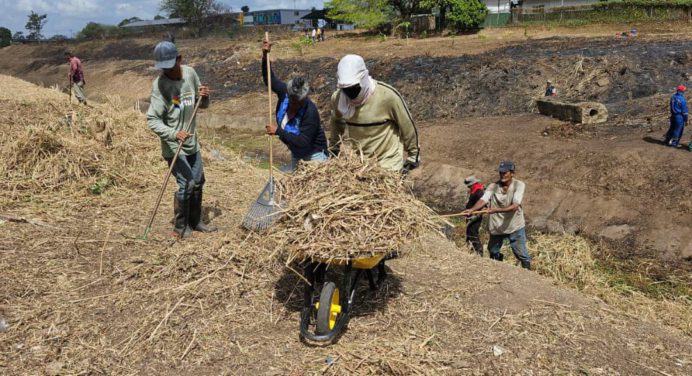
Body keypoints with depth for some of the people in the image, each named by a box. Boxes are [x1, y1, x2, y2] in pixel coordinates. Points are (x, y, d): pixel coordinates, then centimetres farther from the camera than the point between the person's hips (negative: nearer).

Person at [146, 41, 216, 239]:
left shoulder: (190, 73, -3)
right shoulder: (160, 84, -19)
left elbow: (202, 105, 8)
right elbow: (152, 119, -22)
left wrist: (204, 97, -15)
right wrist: (174, 134, -36)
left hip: (192, 142, 7)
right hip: (173, 146, -6)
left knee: (198, 182, 15)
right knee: (186, 184, -9)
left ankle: (195, 222, 34)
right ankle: (180, 226, 12)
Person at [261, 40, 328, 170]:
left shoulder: (310, 112, -34)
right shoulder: (285, 92, -17)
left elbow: (303, 142, -36)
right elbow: (270, 79, -1)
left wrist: (278, 131, -33)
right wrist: (265, 56, -13)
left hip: (313, 153, -7)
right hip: (296, 151, 7)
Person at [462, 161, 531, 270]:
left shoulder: (519, 185, -13)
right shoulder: (493, 186, -6)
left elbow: (515, 206, -25)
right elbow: (483, 200, -21)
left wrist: (497, 210, -39)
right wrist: (472, 209, -41)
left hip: (515, 226, -3)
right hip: (496, 227, 3)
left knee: (522, 255, -3)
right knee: (493, 253, 19)